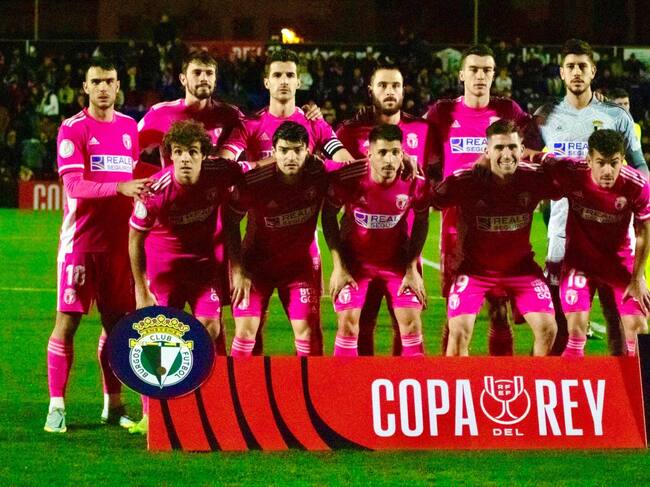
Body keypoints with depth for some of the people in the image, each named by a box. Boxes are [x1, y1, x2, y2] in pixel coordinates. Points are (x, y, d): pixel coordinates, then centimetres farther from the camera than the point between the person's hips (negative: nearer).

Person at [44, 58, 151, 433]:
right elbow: (74, 185, -16)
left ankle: (114, 404, 15)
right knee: (67, 321, -7)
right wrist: (120, 188, -29)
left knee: (116, 321, 7)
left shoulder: (130, 127, 10)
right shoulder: (72, 129, -5)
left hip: (119, 241, 5)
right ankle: (57, 406, -5)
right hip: (80, 241, -5)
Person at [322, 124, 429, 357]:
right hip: (355, 258, -1)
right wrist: (339, 266, -9)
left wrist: (412, 269, -4)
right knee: (348, 323, -7)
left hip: (398, 259, 1)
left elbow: (421, 220, -2)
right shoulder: (349, 180, -26)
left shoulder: (416, 182, -22)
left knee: (411, 323, -5)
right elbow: (328, 215, -8)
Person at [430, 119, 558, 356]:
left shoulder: (535, 178, -16)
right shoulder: (464, 181, -22)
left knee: (547, 328, -8)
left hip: (521, 266, 2)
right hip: (474, 268, -2)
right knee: (459, 331, -15)